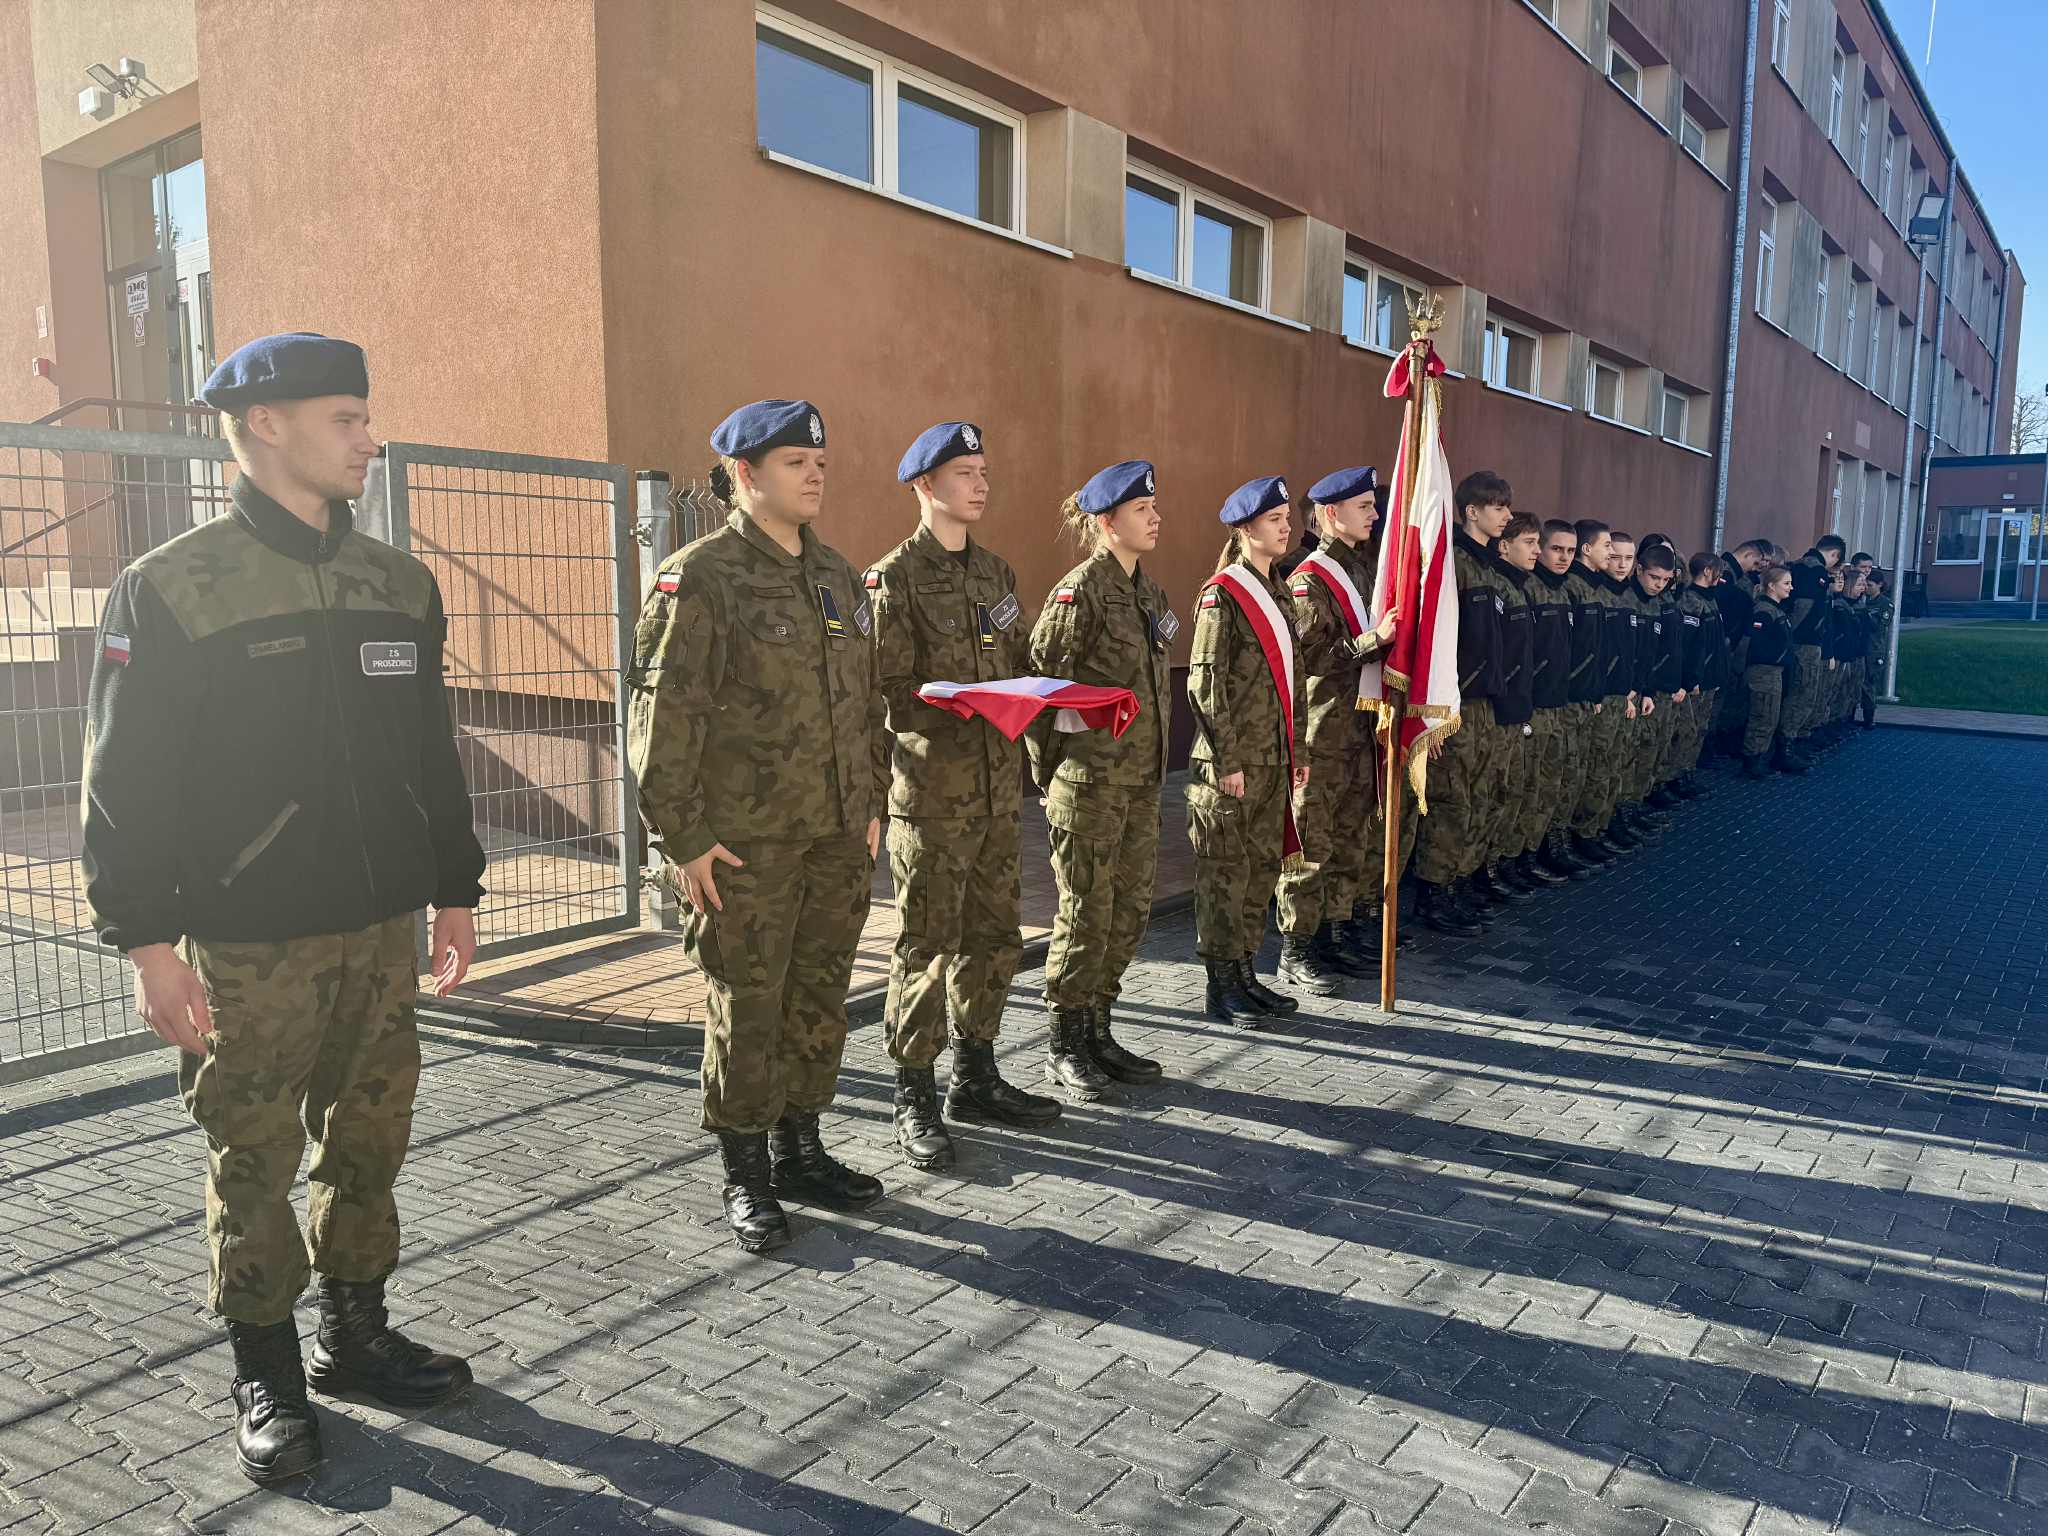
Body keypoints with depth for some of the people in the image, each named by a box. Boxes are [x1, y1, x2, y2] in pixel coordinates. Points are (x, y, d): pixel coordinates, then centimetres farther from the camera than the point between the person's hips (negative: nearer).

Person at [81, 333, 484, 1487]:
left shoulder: (401, 583, 8)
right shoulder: (171, 589, -7)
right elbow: (129, 781, -8)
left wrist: (454, 892, 13)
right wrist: (148, 938, -11)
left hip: (384, 929, 5)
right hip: (250, 946, -4)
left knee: (370, 1143, 13)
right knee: (255, 1164, 7)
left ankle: (357, 1335, 32)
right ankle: (268, 1378, 25)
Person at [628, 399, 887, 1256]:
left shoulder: (837, 575, 13)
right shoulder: (699, 578, -9)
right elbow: (660, 714, -13)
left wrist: (872, 804, 15)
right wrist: (683, 837, -15)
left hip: (838, 838, 7)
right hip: (745, 845, -6)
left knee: (819, 1001, 14)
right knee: (745, 1010, 3)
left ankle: (800, 1152, 30)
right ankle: (745, 1180, 18)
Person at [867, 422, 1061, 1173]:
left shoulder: (996, 572, 15)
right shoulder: (893, 577, -6)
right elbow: (888, 690, -11)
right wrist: (957, 707, -24)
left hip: (998, 786, 7)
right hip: (930, 791, -7)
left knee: (992, 939, 13)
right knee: (926, 945, 0)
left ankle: (976, 1079, 28)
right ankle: (915, 1100, 12)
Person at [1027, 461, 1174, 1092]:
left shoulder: (1148, 591, 13)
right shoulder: (1080, 591, -13)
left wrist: (1155, 760, 17)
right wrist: (1051, 772, -8)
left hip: (1141, 778, 8)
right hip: (1091, 780, -8)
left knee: (1130, 907, 12)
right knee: (1087, 912, 0)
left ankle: (1097, 1033, 25)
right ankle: (1064, 1046, 14)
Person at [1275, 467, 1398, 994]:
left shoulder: (1362, 566, 16)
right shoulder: (1309, 578, -10)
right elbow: (1308, 655, -19)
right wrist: (1374, 640, -22)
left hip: (1359, 724, 8)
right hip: (1319, 729, -8)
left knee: (1351, 837, 13)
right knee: (1311, 843, -3)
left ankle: (1338, 934, 24)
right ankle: (1296, 951, 5)